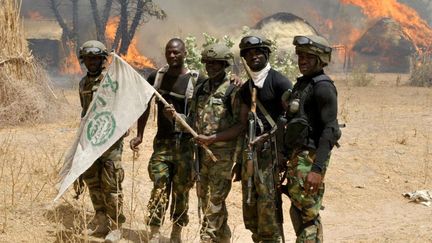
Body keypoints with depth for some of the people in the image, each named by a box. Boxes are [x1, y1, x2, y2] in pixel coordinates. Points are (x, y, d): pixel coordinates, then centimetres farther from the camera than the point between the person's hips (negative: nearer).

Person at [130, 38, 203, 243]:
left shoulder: (196, 81, -5)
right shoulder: (156, 77, 5)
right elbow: (145, 105, 15)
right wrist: (139, 135, 9)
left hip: (185, 143, -2)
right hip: (162, 142, 2)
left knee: (181, 189, 5)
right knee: (159, 187, -5)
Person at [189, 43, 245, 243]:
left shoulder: (233, 90, -9)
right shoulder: (200, 89, 12)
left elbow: (240, 126, -14)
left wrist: (212, 138, -19)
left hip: (222, 153, -7)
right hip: (201, 151, 7)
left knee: (215, 199, -6)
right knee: (204, 196, 13)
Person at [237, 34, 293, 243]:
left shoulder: (278, 81, -6)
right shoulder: (246, 88, 15)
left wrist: (266, 136, -18)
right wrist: (240, 158, 12)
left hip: (271, 148, -7)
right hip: (251, 150, 7)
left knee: (268, 201, -10)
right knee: (249, 204, 9)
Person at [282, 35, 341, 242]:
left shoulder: (323, 87, -13)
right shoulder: (301, 84, 15)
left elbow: (330, 130, -20)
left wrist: (317, 169, -27)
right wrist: (290, 159, 18)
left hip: (310, 158, -10)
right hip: (297, 155, 10)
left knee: (307, 214, -8)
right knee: (298, 212, 15)